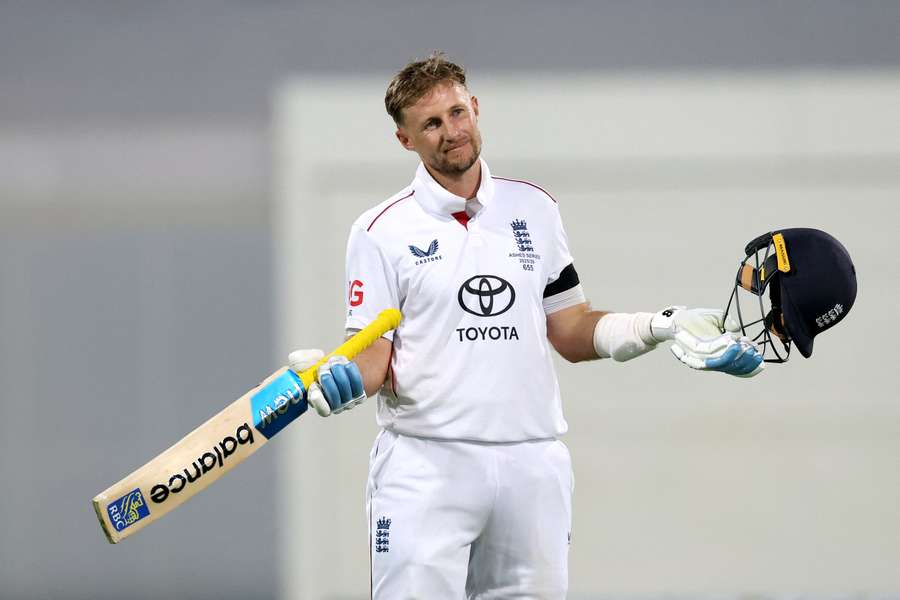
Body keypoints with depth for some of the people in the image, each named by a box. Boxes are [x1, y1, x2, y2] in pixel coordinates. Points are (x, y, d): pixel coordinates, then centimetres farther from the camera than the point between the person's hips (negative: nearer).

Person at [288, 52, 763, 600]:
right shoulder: (382, 232, 2)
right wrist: (343, 380, -23)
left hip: (534, 467, 3)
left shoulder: (535, 209, 13)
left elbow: (572, 334, 16)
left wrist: (664, 328, 3)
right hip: (426, 466, -3)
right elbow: (377, 355, -1)